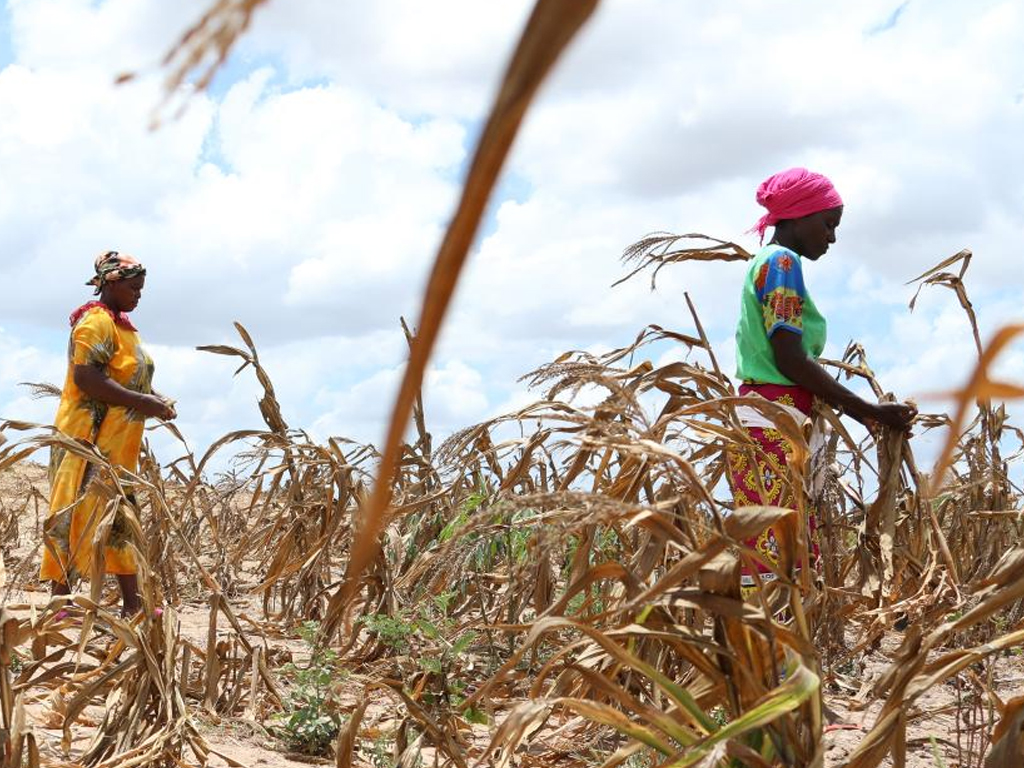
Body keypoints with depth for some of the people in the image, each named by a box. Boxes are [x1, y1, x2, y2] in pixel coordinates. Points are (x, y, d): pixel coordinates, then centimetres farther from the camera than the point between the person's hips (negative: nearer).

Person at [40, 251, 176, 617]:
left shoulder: (120, 324, 17)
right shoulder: (96, 322, -13)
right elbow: (86, 378, -23)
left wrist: (155, 399, 6)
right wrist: (143, 402, -23)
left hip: (118, 443, 10)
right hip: (91, 439, -10)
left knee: (120, 518, 9)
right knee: (77, 517, -6)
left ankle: (132, 604, 13)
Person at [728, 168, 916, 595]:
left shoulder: (767, 262, 23)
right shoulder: (783, 261, -5)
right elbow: (790, 360, -15)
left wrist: (864, 414, 17)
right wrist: (871, 412, -9)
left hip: (771, 426, 10)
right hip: (774, 425, -10)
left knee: (788, 559, 5)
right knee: (774, 558, -14)